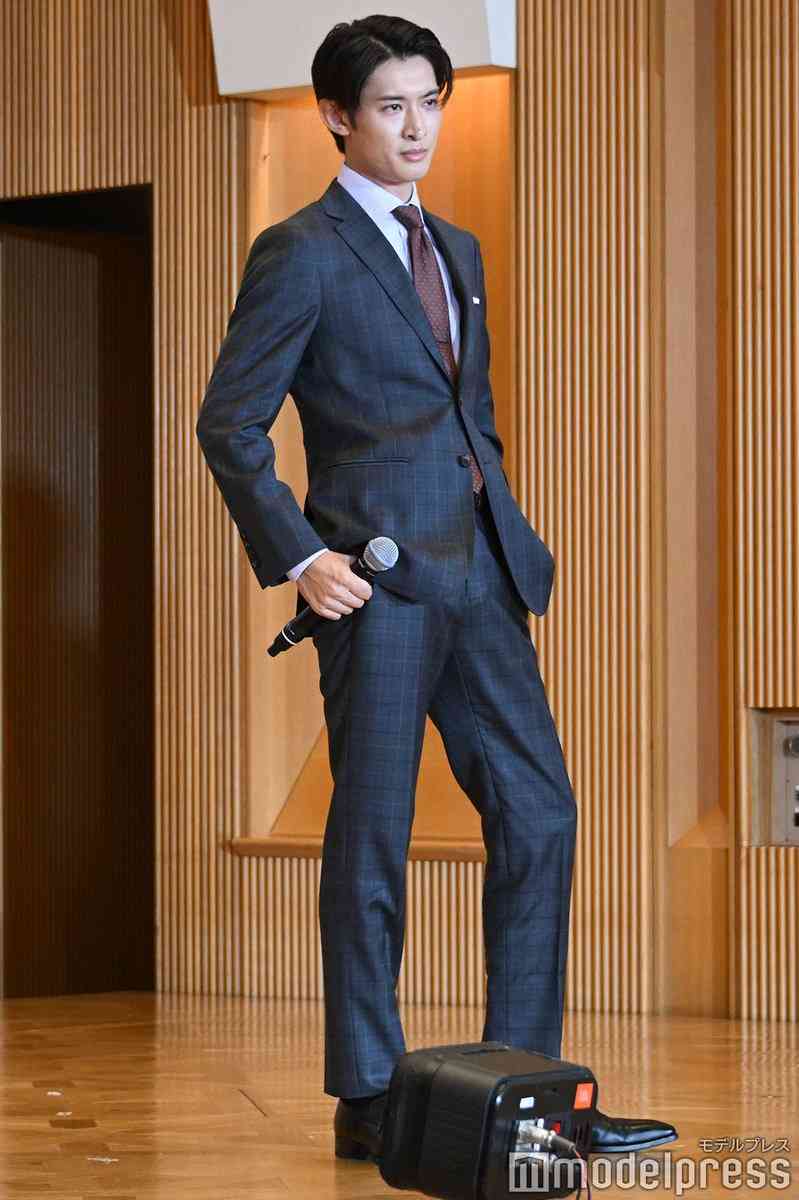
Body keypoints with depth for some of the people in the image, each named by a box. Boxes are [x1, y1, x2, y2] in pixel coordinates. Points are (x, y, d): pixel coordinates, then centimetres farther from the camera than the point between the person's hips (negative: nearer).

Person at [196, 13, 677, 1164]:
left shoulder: (458, 251, 20)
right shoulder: (301, 252, -3)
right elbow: (229, 424, -5)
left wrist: (511, 538, 16)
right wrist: (296, 556, -13)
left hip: (478, 571, 7)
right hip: (377, 575, -7)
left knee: (538, 812, 3)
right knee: (374, 832, -1)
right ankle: (368, 1100, 8)